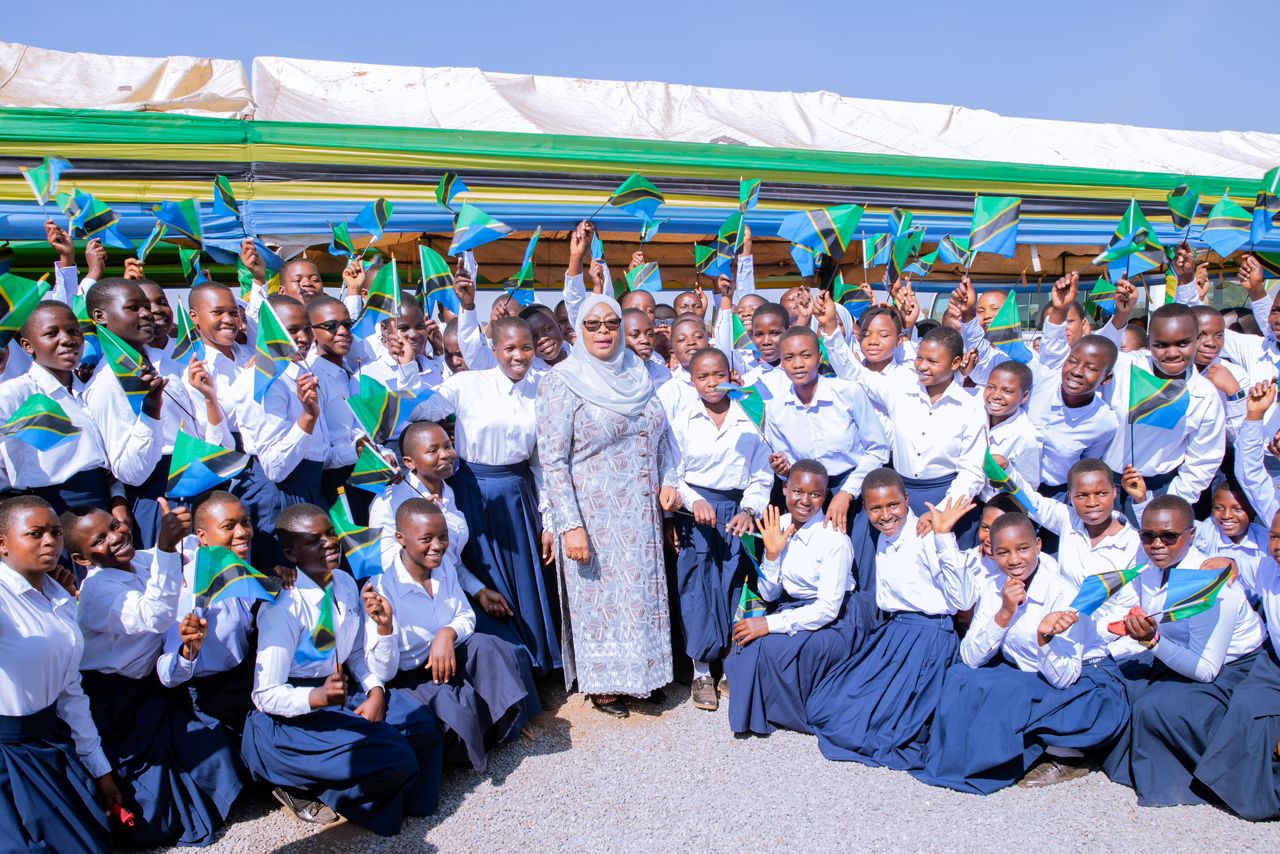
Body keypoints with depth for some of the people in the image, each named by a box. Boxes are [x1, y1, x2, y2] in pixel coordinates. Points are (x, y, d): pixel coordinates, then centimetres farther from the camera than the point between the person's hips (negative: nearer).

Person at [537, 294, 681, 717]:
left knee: (642, 588, 13)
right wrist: (571, 525, -18)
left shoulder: (638, 373, 7)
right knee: (600, 594, 7)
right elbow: (553, 461, -14)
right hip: (594, 514, -5)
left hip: (641, 511, 5)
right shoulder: (563, 381, -10)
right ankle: (602, 683, 25)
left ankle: (643, 672, 32)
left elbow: (660, 435, 17)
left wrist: (668, 480, 3)